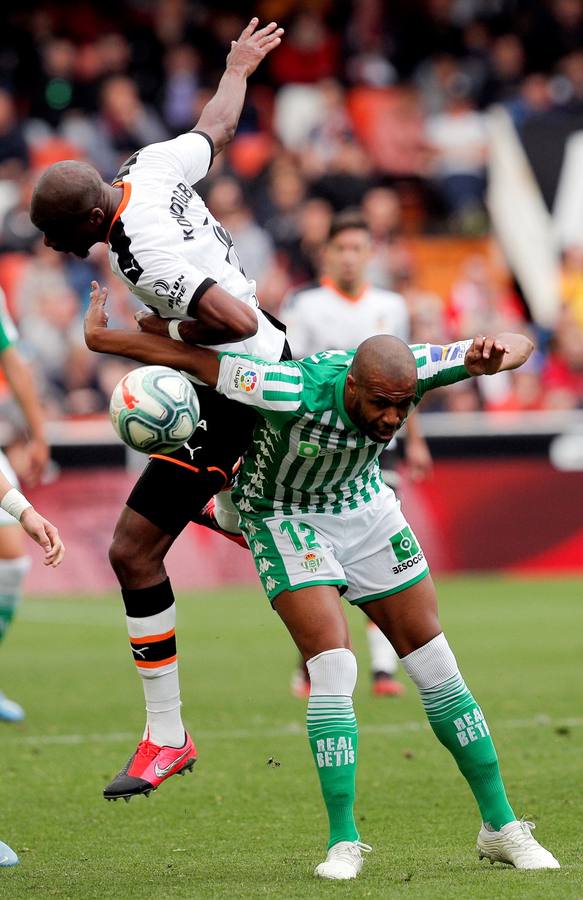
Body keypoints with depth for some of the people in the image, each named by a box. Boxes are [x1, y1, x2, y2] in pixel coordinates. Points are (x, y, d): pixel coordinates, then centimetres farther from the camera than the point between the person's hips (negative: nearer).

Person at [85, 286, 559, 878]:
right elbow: (189, 359, -26)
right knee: (332, 667, -20)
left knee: (436, 665, 2)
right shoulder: (297, 391, -37)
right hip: (283, 514, -4)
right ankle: (343, 842, -11)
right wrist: (99, 339, -17)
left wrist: (494, 356, -44)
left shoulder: (410, 371, -26)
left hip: (364, 507, 4)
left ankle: (500, 827, 12)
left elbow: (521, 345, -21)